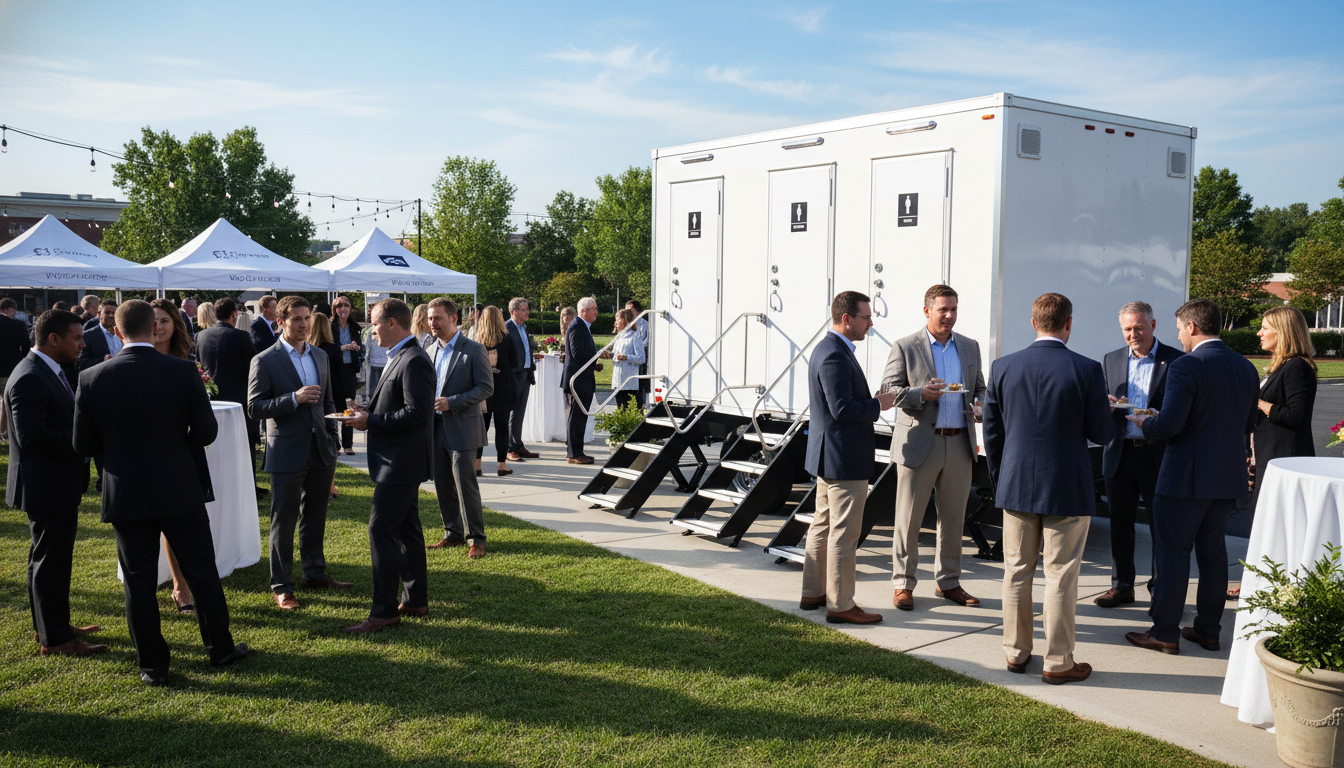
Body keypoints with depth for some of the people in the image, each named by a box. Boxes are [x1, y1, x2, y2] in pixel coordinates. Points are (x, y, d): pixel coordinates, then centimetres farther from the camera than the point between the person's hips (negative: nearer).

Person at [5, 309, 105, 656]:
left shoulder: (49, 371, 11)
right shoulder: (30, 378, -21)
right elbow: (31, 435, -27)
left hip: (57, 484, 11)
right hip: (47, 485, -11)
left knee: (47, 558, 19)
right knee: (50, 560, -1)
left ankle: (51, 626, 32)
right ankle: (54, 639, 9)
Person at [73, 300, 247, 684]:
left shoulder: (92, 379, -8)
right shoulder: (183, 371, -11)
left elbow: (84, 445, -2)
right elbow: (206, 432, -6)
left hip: (126, 496, 1)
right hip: (180, 491, 0)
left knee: (139, 581, 10)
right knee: (202, 571, 13)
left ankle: (153, 665, 18)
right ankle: (220, 649, 24)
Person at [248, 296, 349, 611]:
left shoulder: (320, 356, 11)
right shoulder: (264, 361, -7)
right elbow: (254, 408, -11)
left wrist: (333, 441, 10)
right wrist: (293, 399, -23)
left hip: (320, 451, 5)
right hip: (287, 453, -5)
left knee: (315, 518, 15)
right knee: (284, 523, 2)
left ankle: (316, 574, 29)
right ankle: (281, 586, 11)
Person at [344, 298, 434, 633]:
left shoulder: (413, 361, -19)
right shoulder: (400, 357, 14)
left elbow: (416, 413, -25)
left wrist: (370, 421, -19)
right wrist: (367, 411, 6)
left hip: (401, 463, -11)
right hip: (401, 461, 11)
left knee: (381, 530, -7)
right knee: (406, 529, 15)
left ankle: (384, 611, -1)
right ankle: (415, 600, 25)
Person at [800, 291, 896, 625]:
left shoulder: (829, 349, 13)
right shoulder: (835, 356, -20)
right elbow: (843, 409, -25)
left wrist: (873, 402, 12)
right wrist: (879, 404, -12)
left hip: (828, 457, 11)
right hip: (844, 459, -11)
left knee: (823, 526, 17)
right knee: (843, 534, -2)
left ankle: (813, 593, 28)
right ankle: (840, 604, 6)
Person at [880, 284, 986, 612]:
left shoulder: (970, 347, 13)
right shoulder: (904, 348, -1)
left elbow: (979, 388, 20)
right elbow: (888, 391, -5)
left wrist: (979, 405, -3)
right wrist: (921, 394, -21)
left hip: (959, 444, 4)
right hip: (919, 444, -4)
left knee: (953, 518, 10)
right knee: (908, 518, 1)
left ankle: (948, 581, 23)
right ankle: (903, 583, 12)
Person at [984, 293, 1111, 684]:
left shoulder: (1003, 367, -3)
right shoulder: (1087, 370, -11)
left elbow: (992, 431, 4)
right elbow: (1102, 434, -6)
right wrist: (1107, 411, 16)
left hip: (1016, 486, 3)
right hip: (1068, 489, -3)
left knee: (1017, 572, 14)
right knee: (1061, 577, 6)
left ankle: (1016, 652, 24)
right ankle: (1058, 662, 14)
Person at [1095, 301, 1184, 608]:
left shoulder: (1175, 360, -1)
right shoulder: (1111, 360, 11)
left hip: (1158, 454, -4)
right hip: (1120, 454, 4)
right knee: (1119, 522, 9)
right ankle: (1122, 585, 20)